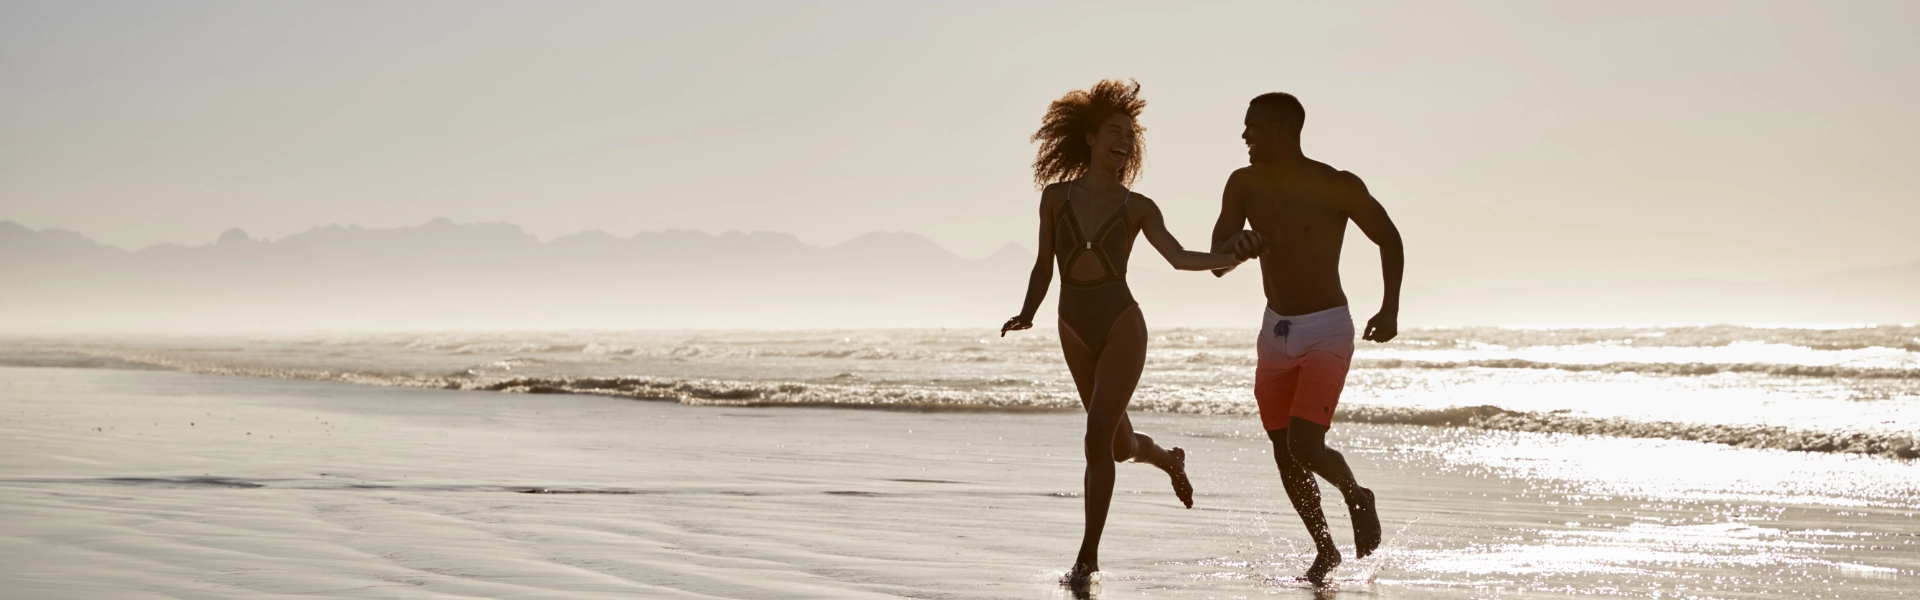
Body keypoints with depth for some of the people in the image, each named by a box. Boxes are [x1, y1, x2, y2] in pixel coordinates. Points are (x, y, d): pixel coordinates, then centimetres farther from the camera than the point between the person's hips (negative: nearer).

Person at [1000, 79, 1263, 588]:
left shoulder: (1137, 208, -1)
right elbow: (1044, 267, 10)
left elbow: (1179, 257, -13)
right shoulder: (1056, 196, 3)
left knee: (1098, 440, -14)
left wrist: (1233, 258, -27)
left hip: (1122, 327, -3)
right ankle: (1169, 459, 52)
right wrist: (1027, 313, -4)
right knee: (1121, 445, 15)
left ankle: (1088, 556, -5)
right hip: (1075, 331, 3)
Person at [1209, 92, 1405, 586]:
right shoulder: (1244, 184, -4)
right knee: (1285, 456, 9)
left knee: (1305, 447, -19)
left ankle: (1357, 497, 13)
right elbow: (1216, 264, -6)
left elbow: (1389, 239, -2)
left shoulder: (1337, 187, -16)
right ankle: (1326, 551, 27)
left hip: (1327, 332, -5)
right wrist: (1234, 244, -30)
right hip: (1276, 332, 5)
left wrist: (1390, 310, -9)